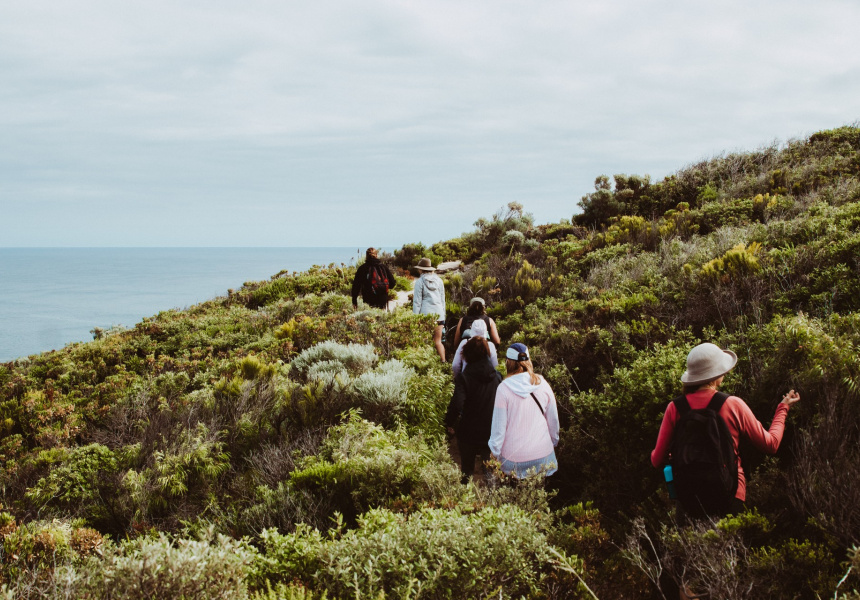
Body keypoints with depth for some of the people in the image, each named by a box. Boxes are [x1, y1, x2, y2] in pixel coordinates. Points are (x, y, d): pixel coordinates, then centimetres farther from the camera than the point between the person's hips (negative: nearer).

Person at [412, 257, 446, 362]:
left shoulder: (420, 281, -3)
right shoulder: (439, 280, 9)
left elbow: (417, 301, -4)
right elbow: (443, 299, 14)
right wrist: (443, 315, 21)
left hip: (426, 314, -4)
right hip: (439, 313, 4)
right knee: (438, 341, 8)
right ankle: (443, 361, 0)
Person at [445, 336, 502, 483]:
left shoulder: (463, 377, -19)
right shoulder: (497, 377, -6)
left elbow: (456, 405, -27)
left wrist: (449, 423, -10)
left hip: (468, 432, -2)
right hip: (491, 432, 2)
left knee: (466, 469, 17)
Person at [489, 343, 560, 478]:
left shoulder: (504, 388, -10)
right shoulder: (543, 384, -1)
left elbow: (498, 426, -6)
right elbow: (553, 420, 10)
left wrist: (495, 453, 7)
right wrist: (554, 442, 27)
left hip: (514, 459, -3)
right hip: (543, 454, 3)